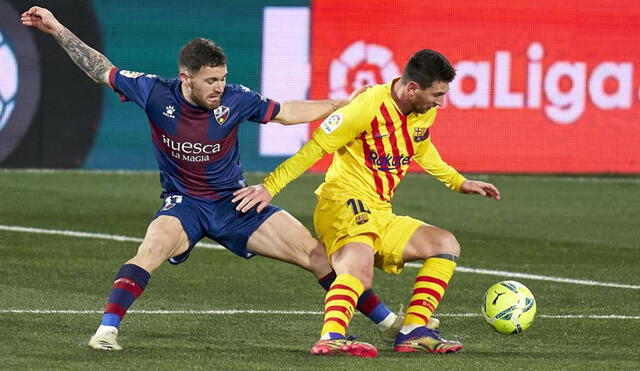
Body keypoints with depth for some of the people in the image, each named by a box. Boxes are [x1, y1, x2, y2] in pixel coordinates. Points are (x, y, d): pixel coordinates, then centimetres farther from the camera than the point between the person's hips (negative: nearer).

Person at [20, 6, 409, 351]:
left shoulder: (235, 99, -13)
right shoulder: (156, 93, -15)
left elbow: (286, 113, 3)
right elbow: (102, 70, -5)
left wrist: (341, 105, -1)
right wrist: (57, 29, -6)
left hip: (235, 203, 1)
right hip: (183, 204, -1)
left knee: (315, 252, -4)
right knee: (152, 248, -36)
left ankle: (387, 321, 7)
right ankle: (108, 329, -34)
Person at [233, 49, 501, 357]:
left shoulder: (425, 112, 7)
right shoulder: (368, 106, -18)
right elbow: (315, 147, -13)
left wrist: (458, 182, 33)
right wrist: (269, 187, -13)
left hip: (380, 215, 9)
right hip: (343, 202, -9)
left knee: (446, 245, 6)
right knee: (361, 264, -36)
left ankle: (413, 332, -4)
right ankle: (331, 338, -55)